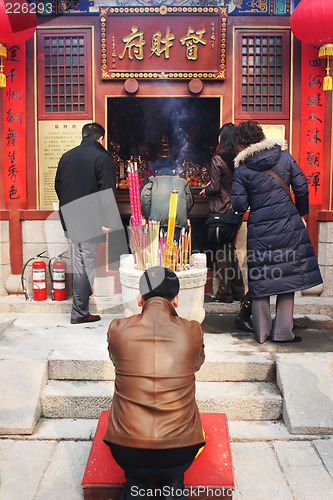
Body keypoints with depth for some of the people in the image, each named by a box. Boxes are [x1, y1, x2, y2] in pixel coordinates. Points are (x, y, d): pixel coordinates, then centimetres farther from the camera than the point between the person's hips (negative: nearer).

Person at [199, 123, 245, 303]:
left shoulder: (217, 158, -14)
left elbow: (215, 188, -17)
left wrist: (206, 190, 6)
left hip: (220, 210, -6)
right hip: (236, 209, 6)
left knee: (221, 251, 4)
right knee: (230, 248, 17)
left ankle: (225, 293, 11)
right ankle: (238, 290, 22)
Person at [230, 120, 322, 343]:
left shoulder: (242, 169, -6)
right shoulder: (285, 156, 1)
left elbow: (239, 204, -7)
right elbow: (302, 187, 2)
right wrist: (301, 212, 16)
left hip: (259, 228, -1)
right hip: (288, 223, 1)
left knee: (260, 278, 10)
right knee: (288, 274, 9)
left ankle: (262, 332, 18)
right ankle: (283, 331, 15)